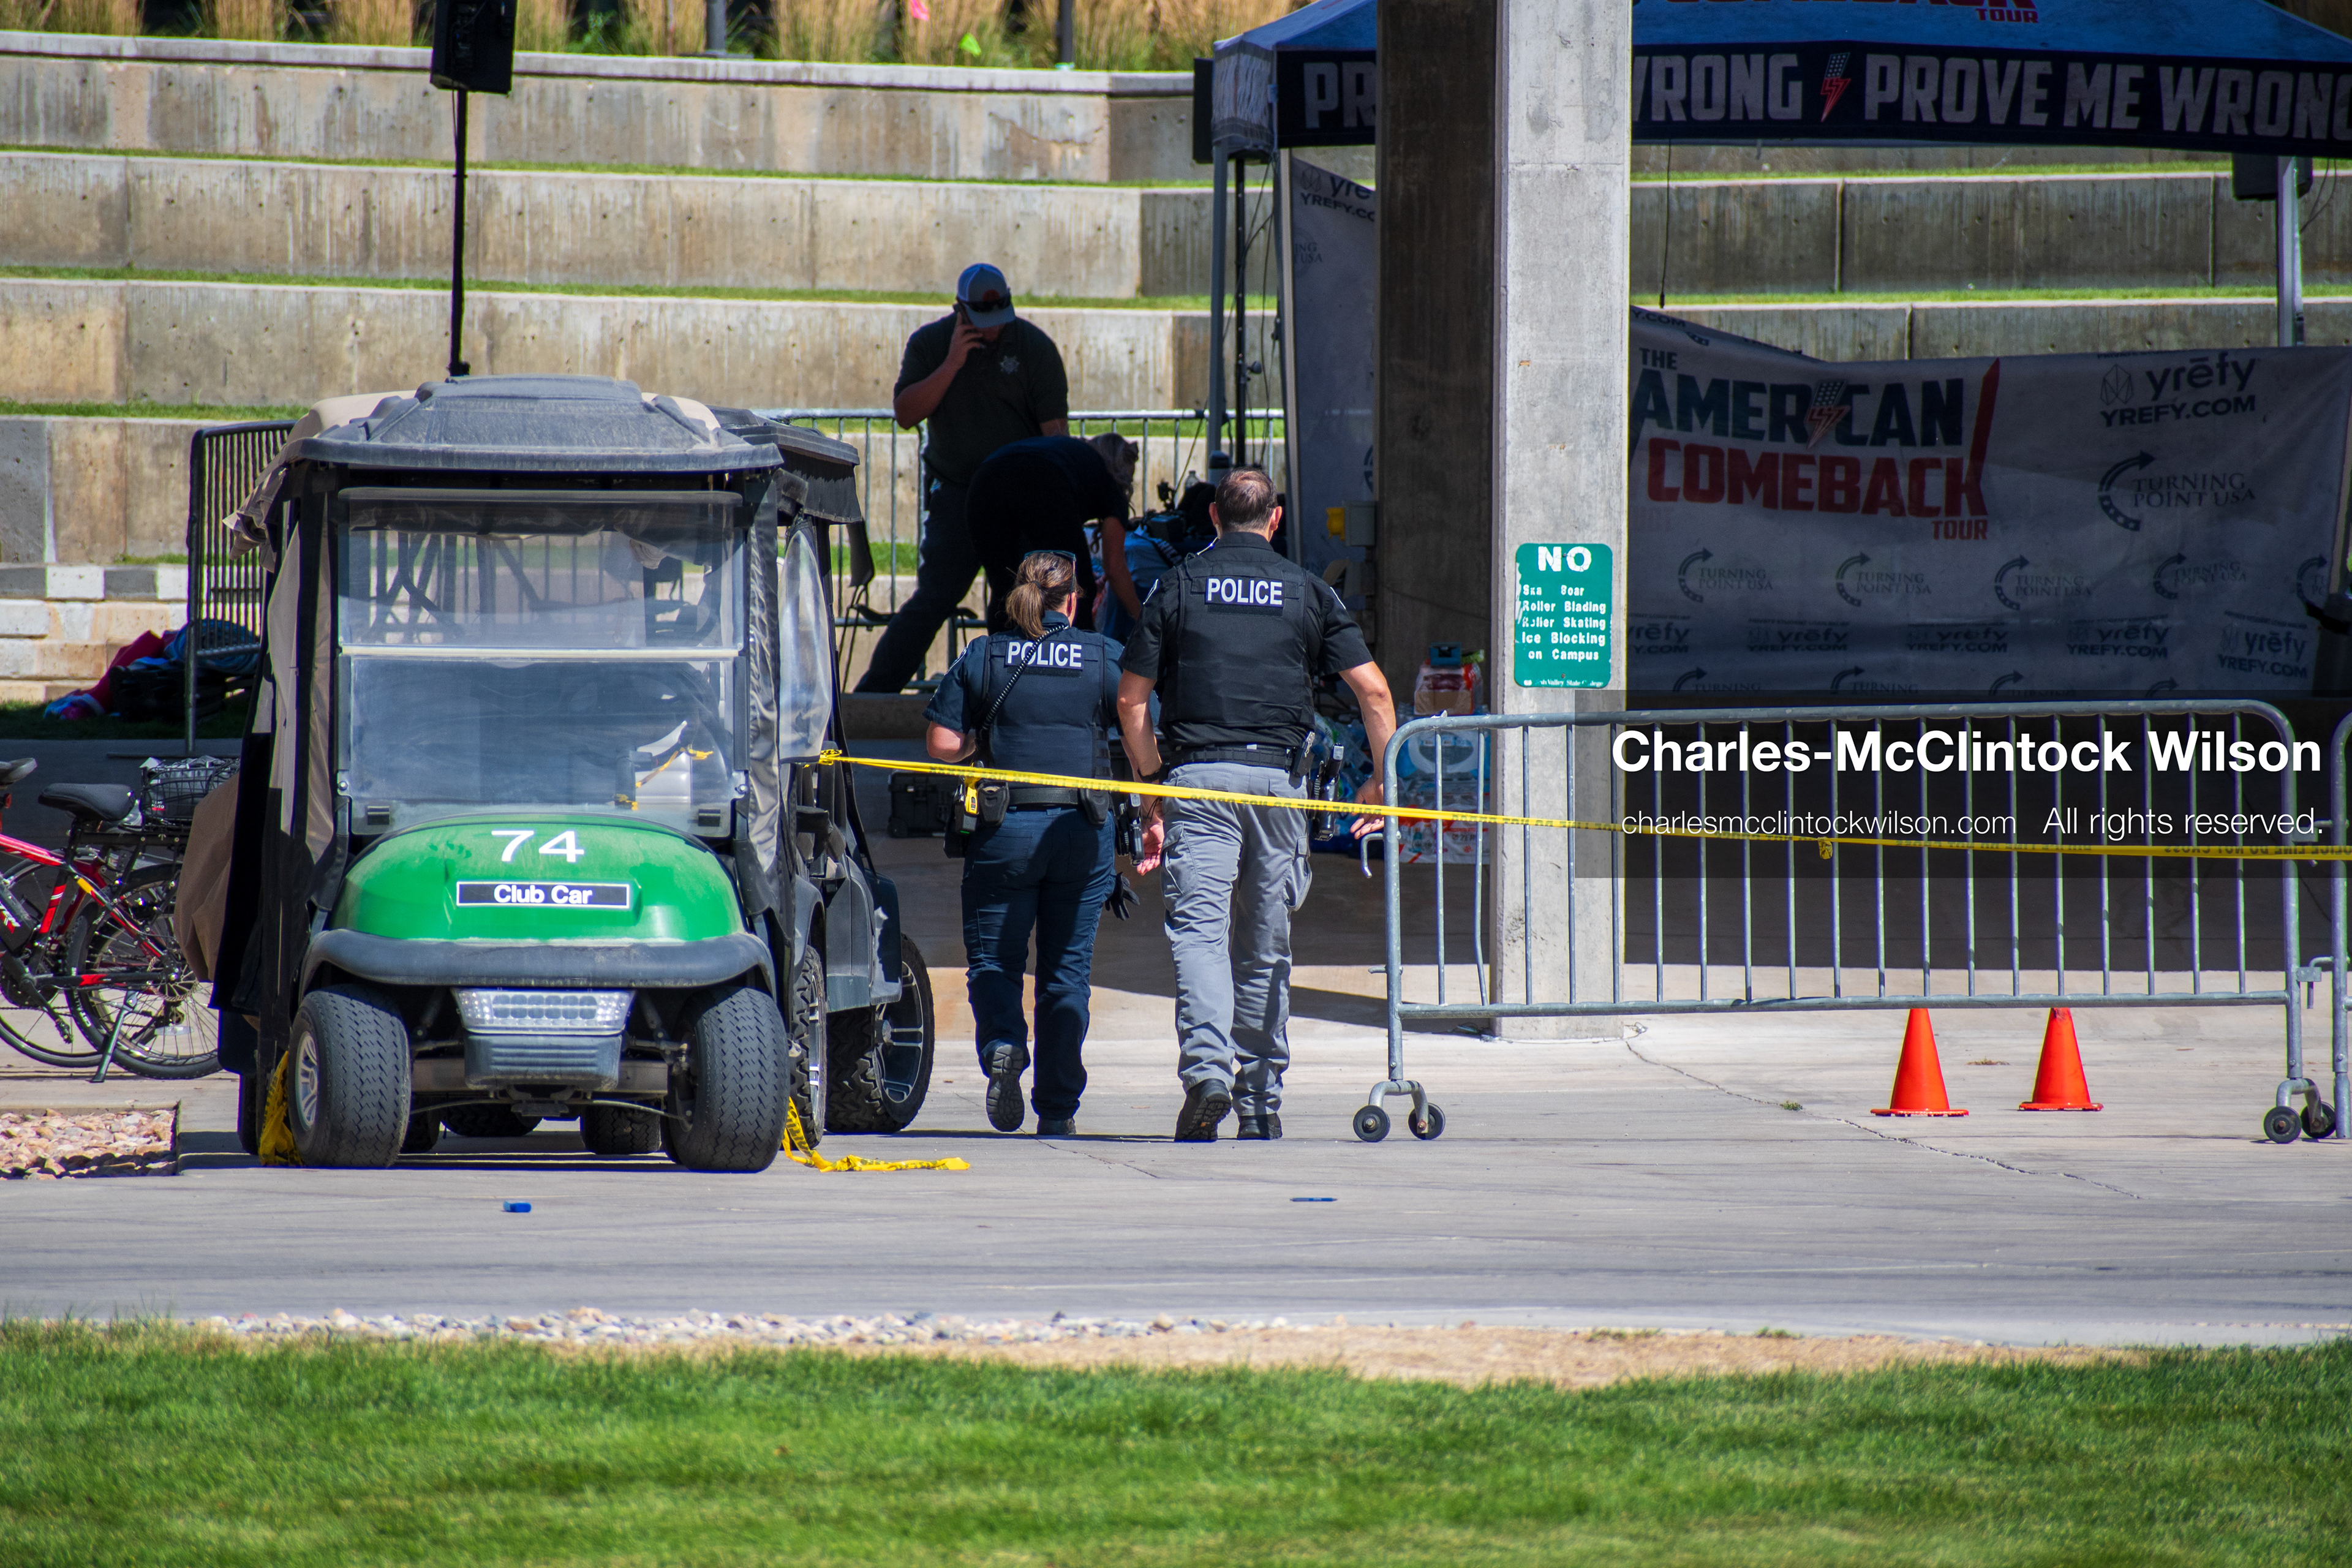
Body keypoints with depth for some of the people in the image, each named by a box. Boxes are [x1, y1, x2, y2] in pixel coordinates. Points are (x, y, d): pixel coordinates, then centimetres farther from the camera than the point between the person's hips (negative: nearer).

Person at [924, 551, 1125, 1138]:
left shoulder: (983, 656, 1)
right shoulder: (1105, 658, 2)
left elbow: (943, 744, -1)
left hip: (1005, 829, -1)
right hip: (1082, 829, 1)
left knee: (993, 959, 9)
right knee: (1067, 969, 8)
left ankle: (1002, 1043, -22)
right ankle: (1058, 1107, 7)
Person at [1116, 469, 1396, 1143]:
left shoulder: (1178, 586, 7)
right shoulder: (1309, 591, 10)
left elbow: (1131, 700, 5)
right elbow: (1374, 692, 4)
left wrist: (1154, 787, 11)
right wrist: (1383, 780, 12)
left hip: (1197, 778, -2)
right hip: (1278, 777, 2)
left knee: (1199, 930, -10)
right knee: (1266, 947, 12)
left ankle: (1206, 1068, -32)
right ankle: (1262, 1099, 16)